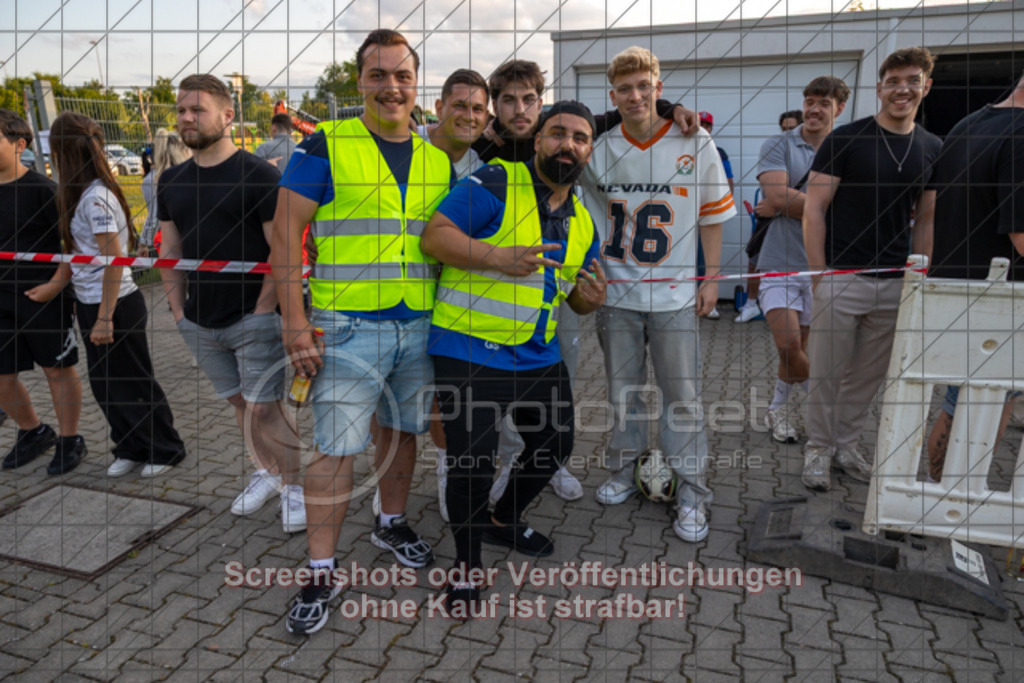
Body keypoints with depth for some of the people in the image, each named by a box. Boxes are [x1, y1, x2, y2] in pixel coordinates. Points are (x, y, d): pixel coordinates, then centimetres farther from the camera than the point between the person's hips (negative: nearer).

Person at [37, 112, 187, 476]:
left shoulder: (95, 198, -20)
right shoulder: (83, 193, 8)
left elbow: (114, 261, -22)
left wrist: (105, 318, -20)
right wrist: (56, 285, 17)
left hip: (115, 305, -9)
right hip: (90, 303, 9)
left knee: (133, 383, 4)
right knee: (104, 384, 16)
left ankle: (166, 450, 20)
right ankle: (130, 449, 30)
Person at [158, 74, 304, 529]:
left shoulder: (258, 175, -10)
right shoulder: (172, 180, 10)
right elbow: (170, 251, 15)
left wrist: (262, 310, -15)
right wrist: (179, 311, 8)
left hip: (253, 320, -6)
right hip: (200, 324, 6)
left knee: (262, 410, -4)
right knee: (238, 403, 16)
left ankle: (297, 485, 15)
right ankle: (267, 473, 34)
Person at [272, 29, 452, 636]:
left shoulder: (437, 160, 11)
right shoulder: (325, 146, -3)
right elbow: (287, 229, -7)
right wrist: (295, 321, -14)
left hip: (420, 326, 5)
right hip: (348, 328, -4)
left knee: (403, 430, 17)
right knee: (337, 447, -2)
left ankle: (392, 523, 39)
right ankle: (322, 573, 12)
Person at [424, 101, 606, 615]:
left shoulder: (583, 222, 11)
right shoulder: (495, 184, -10)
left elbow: (577, 296, 20)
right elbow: (435, 234, -16)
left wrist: (591, 299, -4)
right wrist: (497, 256, -29)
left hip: (539, 356, 7)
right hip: (470, 352, -7)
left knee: (555, 446, 15)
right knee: (472, 462, -7)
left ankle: (503, 520, 43)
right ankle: (467, 564, 20)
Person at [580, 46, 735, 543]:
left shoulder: (696, 144, -2)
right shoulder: (599, 150, 1)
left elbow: (712, 216, 4)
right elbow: (588, 215, 13)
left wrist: (712, 278, 2)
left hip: (675, 293, -2)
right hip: (617, 292, 2)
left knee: (682, 392, 0)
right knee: (621, 387, 12)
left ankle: (692, 493, 14)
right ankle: (624, 471, 31)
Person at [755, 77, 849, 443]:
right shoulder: (778, 145, 1)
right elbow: (777, 196, -13)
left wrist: (784, 206, -10)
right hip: (779, 261, -2)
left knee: (795, 346, 8)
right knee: (788, 343, -12)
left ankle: (779, 407, 30)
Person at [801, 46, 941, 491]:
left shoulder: (932, 150, 10)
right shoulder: (845, 140, -5)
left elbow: (925, 221, 15)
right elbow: (813, 210, -7)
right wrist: (819, 276, -12)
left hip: (895, 284, 5)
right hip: (841, 278, -4)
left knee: (869, 376, 13)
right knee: (827, 372, 3)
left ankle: (845, 445, 29)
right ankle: (819, 449, 20)